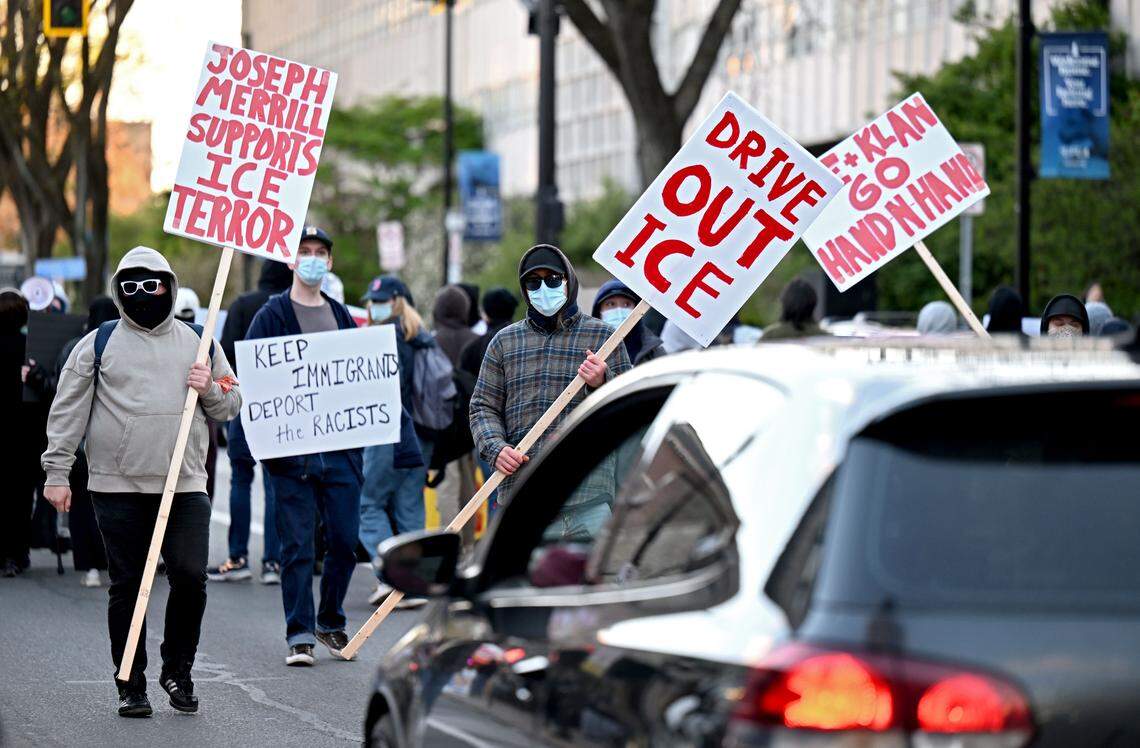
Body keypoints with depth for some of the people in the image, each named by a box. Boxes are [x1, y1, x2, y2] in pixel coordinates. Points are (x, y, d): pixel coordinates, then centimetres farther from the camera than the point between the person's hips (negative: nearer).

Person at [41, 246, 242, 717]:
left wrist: (211, 390, -4)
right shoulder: (98, 345, 5)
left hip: (185, 487, 1)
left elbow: (230, 406, 18)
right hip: (117, 488, -1)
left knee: (190, 577, -9)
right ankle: (131, 685, 12)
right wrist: (56, 474, 0)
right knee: (127, 586, 2)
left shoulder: (197, 344, 12)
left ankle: (177, 670, 11)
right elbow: (68, 412, 6)